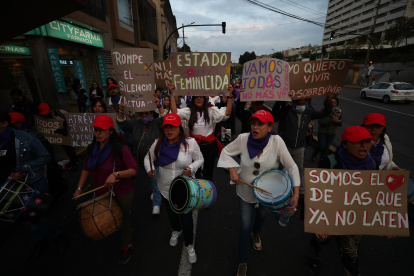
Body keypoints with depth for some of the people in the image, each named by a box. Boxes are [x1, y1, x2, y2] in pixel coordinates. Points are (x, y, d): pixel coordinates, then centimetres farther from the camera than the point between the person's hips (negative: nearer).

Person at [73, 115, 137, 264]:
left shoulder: (120, 149, -21)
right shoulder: (92, 148, -1)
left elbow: (134, 170, -22)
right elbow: (86, 169, 10)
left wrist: (116, 174, -35)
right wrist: (79, 188, 7)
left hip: (122, 194, -6)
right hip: (101, 193, 6)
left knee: (123, 219, 13)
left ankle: (126, 246, 40)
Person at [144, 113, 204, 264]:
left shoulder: (190, 142, -18)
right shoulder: (158, 143, -10)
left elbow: (200, 159, -7)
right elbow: (148, 158, 3)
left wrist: (191, 168, -25)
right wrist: (149, 169, -15)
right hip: (165, 189, 3)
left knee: (186, 218, 10)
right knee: (171, 213, 28)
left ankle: (189, 245, 41)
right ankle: (176, 231, 63)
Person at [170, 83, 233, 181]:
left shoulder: (211, 111, -2)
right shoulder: (188, 112, -1)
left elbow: (226, 113, -15)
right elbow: (175, 112, -16)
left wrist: (230, 95, -22)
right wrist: (172, 94, -19)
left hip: (210, 145, 0)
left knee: (208, 172, 15)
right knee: (196, 172, 15)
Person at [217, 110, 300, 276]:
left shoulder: (276, 141, -25)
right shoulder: (243, 139, -22)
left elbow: (291, 167, -20)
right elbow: (226, 152, -7)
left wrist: (296, 193, -25)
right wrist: (232, 170, -21)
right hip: (245, 192, -1)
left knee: (261, 217, 30)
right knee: (245, 226, 10)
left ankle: (255, 233, 68)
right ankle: (242, 262, 38)